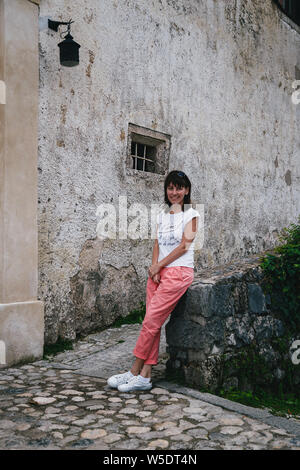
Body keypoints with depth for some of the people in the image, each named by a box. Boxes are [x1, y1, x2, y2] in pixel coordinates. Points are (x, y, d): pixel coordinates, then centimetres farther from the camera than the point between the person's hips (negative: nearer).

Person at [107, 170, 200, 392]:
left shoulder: (191, 214, 1)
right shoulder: (162, 215, 18)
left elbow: (184, 246, -7)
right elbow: (157, 244, 12)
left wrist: (158, 266, -5)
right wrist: (154, 269, -3)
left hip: (178, 272, -6)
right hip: (158, 272, 6)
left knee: (151, 321, -12)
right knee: (152, 323, 0)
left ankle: (135, 371, -3)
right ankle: (145, 376, 1)